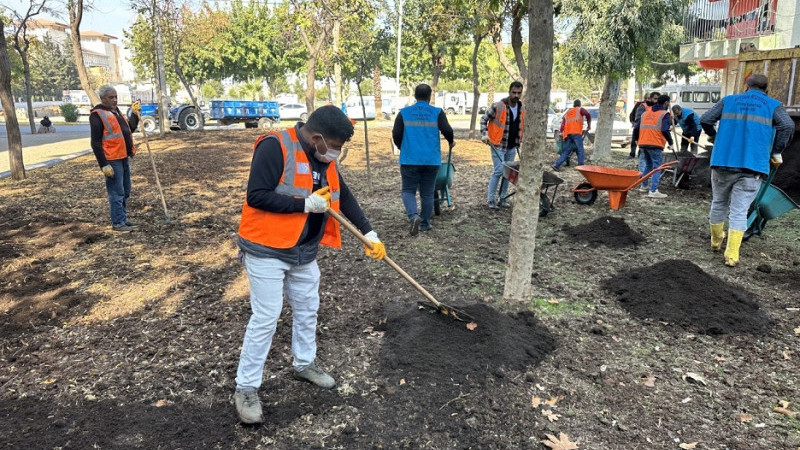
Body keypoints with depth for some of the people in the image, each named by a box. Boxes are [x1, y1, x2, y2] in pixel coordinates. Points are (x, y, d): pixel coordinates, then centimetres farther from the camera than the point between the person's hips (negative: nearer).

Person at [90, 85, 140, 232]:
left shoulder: (116, 112, 16)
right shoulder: (97, 115, -12)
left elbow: (129, 129, 27)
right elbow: (96, 143, -16)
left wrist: (135, 115, 13)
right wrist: (104, 165, -20)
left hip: (124, 158, 9)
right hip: (112, 160, -9)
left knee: (125, 192, 15)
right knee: (117, 193, -4)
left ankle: (123, 219, 25)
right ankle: (118, 223, 4)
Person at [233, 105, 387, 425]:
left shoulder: (323, 158, 5)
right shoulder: (274, 147, -20)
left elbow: (344, 196, 12)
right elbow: (256, 196, -25)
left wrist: (369, 233, 9)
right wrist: (306, 204, -24)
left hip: (305, 252, 8)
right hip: (267, 251, -8)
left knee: (307, 310, 19)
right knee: (265, 318, -3)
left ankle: (304, 364, 41)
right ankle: (246, 388, 13)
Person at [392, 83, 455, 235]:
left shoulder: (404, 113, 3)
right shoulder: (437, 113, 1)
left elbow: (396, 135, -2)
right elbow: (447, 130, -11)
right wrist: (451, 142, 10)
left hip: (409, 159, 0)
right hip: (431, 160, 1)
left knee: (408, 190, 10)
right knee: (427, 193, 13)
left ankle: (413, 216, -15)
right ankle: (425, 224, 21)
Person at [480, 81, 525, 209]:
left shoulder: (522, 108, 3)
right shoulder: (498, 106, -15)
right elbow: (484, 119, -6)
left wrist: (520, 140, 13)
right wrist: (484, 134, -16)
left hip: (512, 147, 6)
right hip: (498, 145, -6)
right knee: (498, 171, -10)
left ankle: (502, 198, 20)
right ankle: (490, 199, 0)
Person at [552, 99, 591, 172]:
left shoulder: (567, 113, 28)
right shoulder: (580, 109, 14)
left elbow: (562, 124, 16)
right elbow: (588, 114, -4)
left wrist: (562, 133, 12)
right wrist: (589, 125, 5)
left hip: (567, 134, 5)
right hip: (576, 133, -5)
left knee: (566, 151, 6)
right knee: (580, 150, 0)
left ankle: (556, 164, -6)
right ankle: (581, 166, -4)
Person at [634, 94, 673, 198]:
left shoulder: (645, 113, 17)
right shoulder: (664, 114, -2)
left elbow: (636, 129, 15)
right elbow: (665, 131, -14)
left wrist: (639, 139, 29)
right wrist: (670, 142, -2)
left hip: (643, 144, 6)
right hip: (655, 144, -6)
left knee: (647, 164, 23)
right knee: (657, 167, -2)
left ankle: (644, 186, 29)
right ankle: (653, 191, -10)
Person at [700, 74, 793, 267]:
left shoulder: (729, 100, 11)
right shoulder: (773, 105, 7)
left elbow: (705, 120, 2)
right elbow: (787, 126, -10)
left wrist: (714, 137, 21)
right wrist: (776, 153, 0)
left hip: (722, 162, 2)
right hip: (753, 167, -1)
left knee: (719, 204, 18)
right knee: (739, 211, 1)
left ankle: (716, 241, 34)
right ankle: (732, 255, -2)